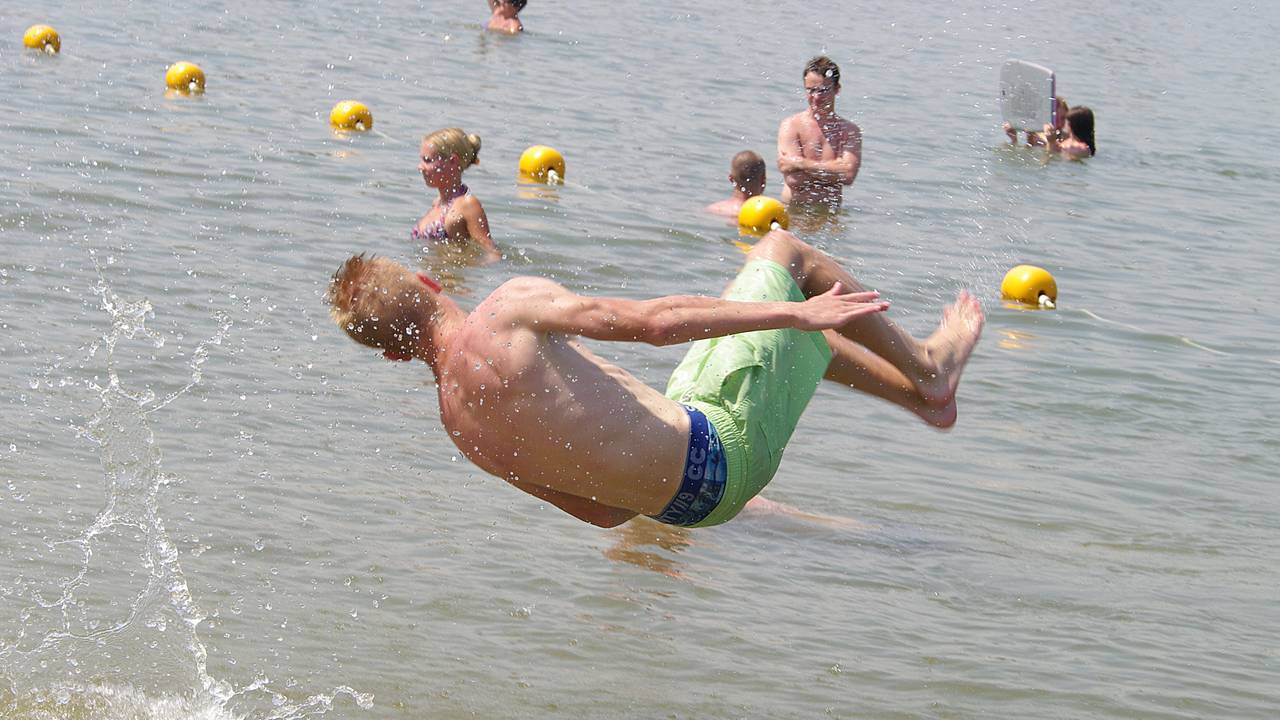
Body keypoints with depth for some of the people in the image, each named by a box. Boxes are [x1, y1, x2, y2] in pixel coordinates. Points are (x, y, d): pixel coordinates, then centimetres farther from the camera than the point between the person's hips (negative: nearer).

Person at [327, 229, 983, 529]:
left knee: (794, 323, 31)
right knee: (783, 250, 14)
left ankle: (923, 395, 45)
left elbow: (602, 509, 8)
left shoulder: (456, 423, 1)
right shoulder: (508, 310, -21)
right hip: (722, 445, -7)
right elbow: (650, 321, -26)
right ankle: (928, 368, 30)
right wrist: (795, 311, -18)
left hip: (680, 501, 7)